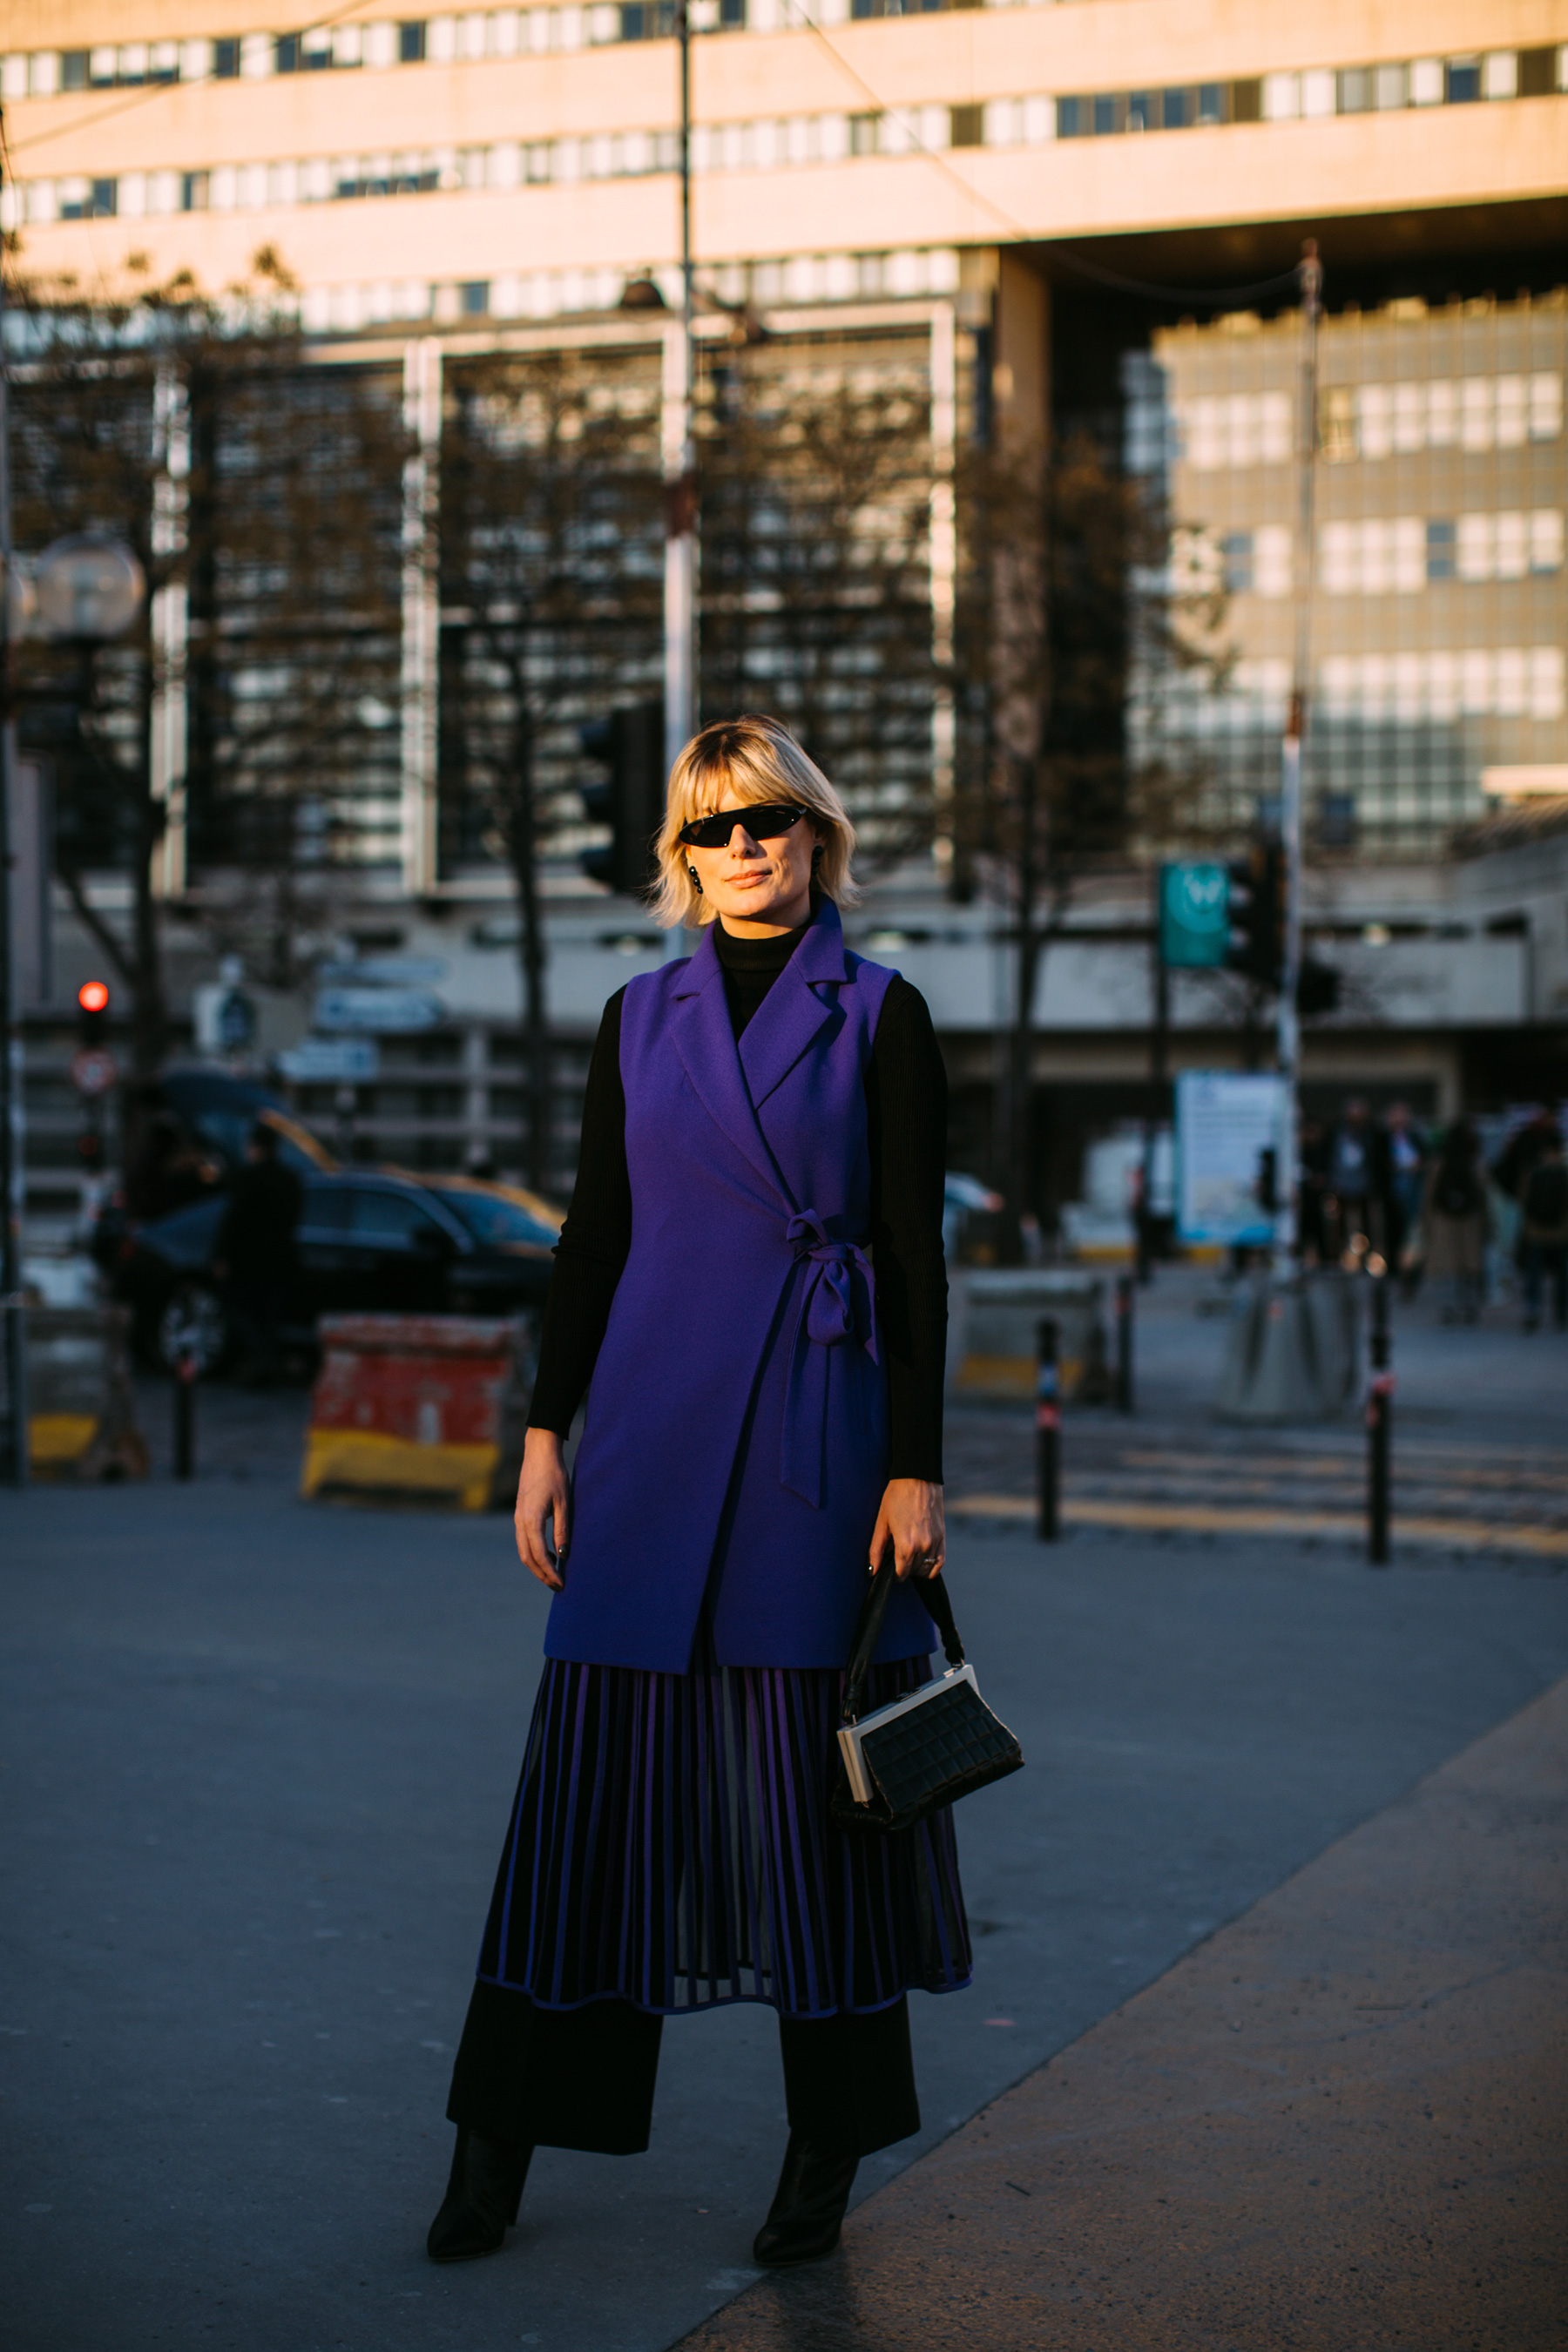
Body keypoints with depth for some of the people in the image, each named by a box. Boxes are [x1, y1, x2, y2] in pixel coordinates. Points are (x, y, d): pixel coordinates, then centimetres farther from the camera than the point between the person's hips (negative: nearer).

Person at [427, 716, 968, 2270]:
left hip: (819, 1429, -2)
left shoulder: (880, 1017, 1)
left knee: (820, 1780, 3)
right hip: (653, 1429, 2)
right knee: (598, 1768, 2)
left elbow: (914, 1255, -1)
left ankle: (826, 2156, 16)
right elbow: (590, 1236, 11)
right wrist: (545, 1433, 4)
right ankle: (502, 2138, 11)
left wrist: (916, 1469, -6)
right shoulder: (641, 1018, 10)